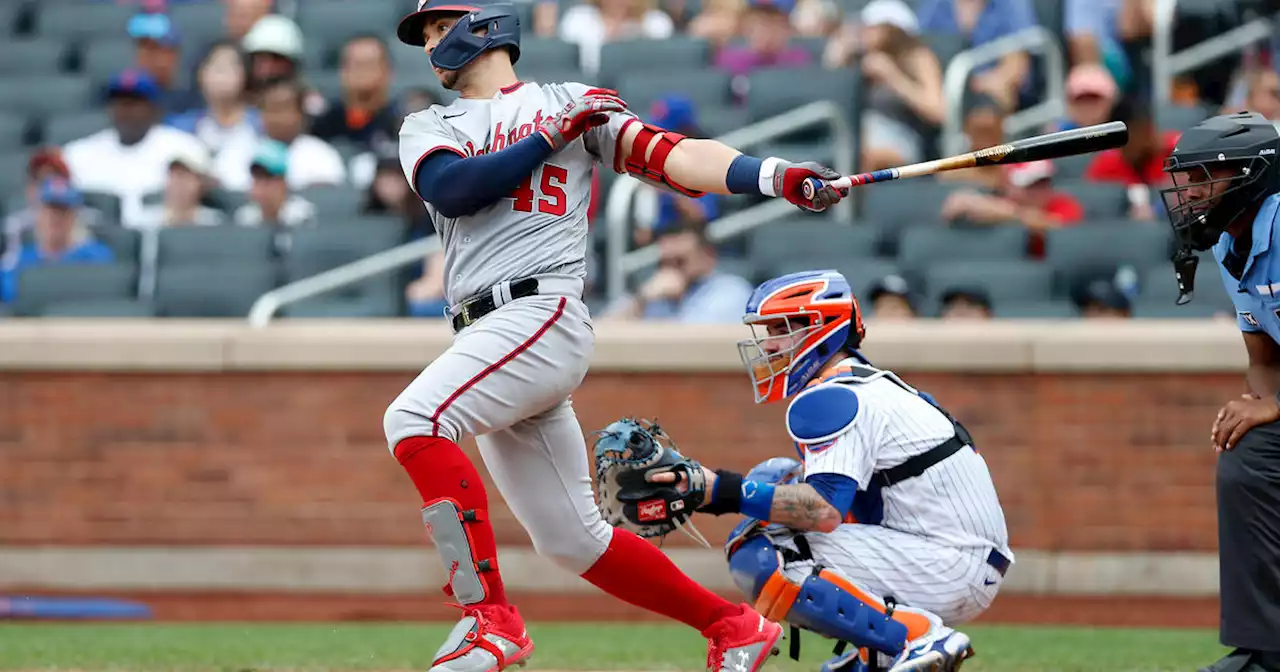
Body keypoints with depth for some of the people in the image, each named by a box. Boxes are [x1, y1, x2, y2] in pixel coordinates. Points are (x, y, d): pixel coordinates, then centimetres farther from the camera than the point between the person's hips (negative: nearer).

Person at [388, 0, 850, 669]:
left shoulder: (570, 102, 9)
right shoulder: (428, 128, 22)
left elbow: (667, 154, -4)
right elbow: (448, 189, 0)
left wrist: (771, 175, -19)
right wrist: (550, 138, -4)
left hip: (541, 312, -6)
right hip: (486, 335, 6)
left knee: (413, 419, -29)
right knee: (572, 539, 6)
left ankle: (489, 617, -30)